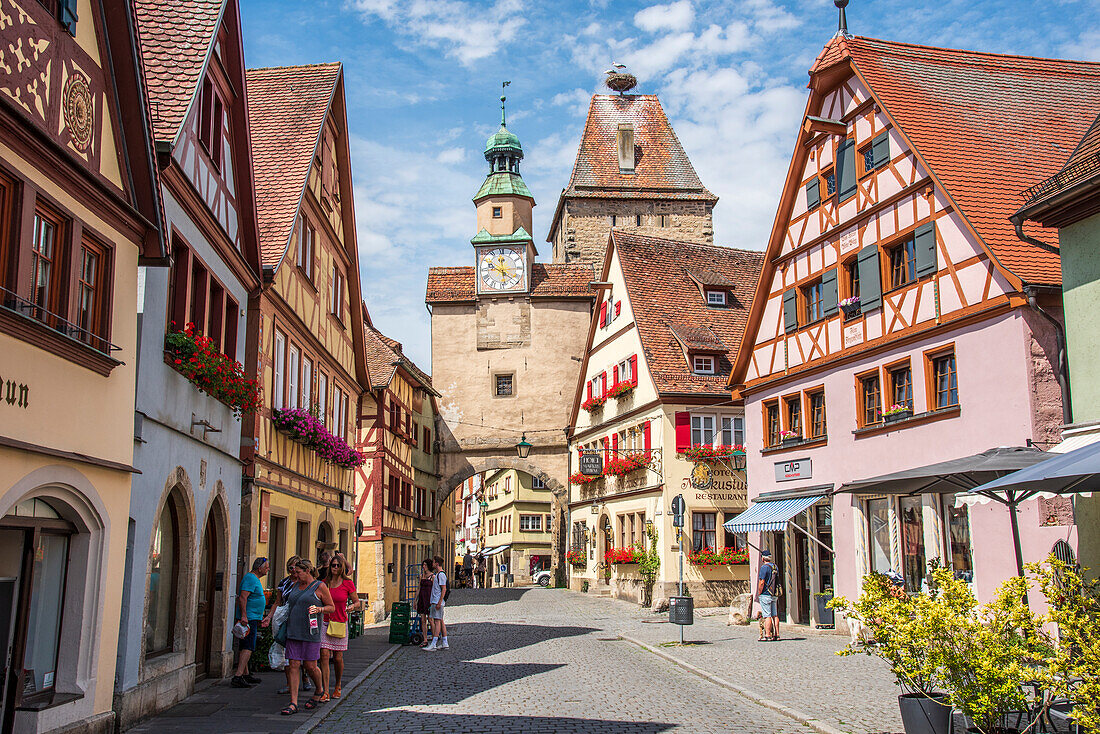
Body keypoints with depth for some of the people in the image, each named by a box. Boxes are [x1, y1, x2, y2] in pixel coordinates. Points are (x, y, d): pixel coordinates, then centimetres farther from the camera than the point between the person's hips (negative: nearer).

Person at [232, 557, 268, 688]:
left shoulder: (254, 578, 20)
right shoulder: (250, 578, -14)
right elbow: (243, 597, -22)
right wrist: (244, 616, -28)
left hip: (252, 618, 11)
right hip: (248, 618, -11)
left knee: (246, 647, 15)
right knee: (248, 648, -15)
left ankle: (246, 674, 23)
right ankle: (238, 677, -20)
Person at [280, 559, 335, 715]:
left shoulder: (320, 586, -3)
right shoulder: (295, 586, 15)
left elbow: (332, 607, 0)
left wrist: (318, 609, -17)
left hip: (310, 632, -5)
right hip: (293, 632, 5)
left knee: (310, 666, -2)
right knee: (294, 665, -2)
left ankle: (319, 692, 26)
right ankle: (293, 703, -3)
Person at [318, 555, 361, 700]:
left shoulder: (348, 584, -2)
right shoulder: (324, 583, 4)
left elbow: (358, 602, 4)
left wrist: (352, 607, -16)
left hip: (340, 623, -1)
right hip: (324, 622, 1)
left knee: (338, 658, 5)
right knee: (324, 655, -9)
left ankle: (338, 687, 29)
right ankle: (325, 692, -7)